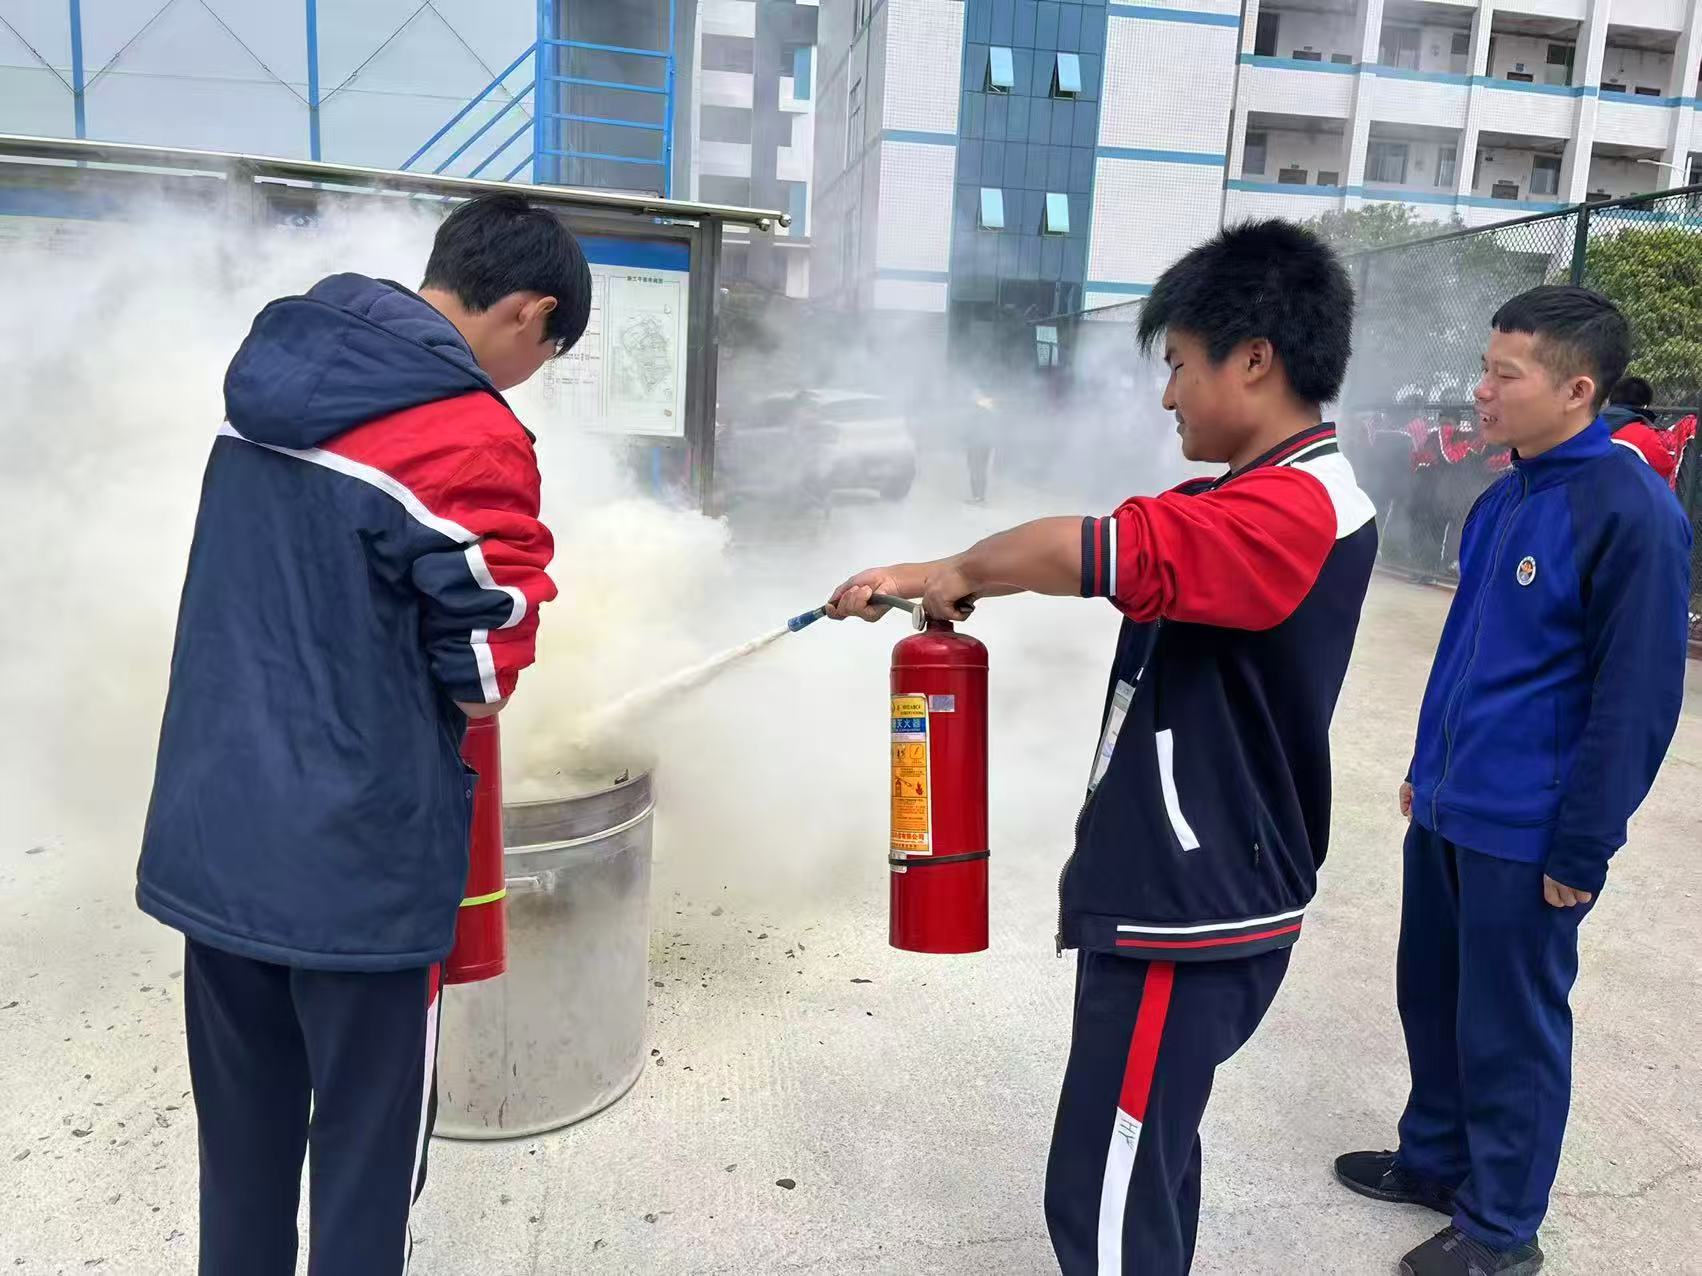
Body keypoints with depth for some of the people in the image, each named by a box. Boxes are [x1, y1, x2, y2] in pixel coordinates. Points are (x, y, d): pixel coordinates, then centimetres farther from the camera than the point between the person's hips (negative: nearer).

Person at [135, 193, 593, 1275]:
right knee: (368, 1153, 12)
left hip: (209, 834, 8)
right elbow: (488, 671, -14)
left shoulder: (275, 378, 7)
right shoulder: (470, 440, -18)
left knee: (241, 1142, 23)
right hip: (355, 859, -7)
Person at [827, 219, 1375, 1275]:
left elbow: (1085, 550, -36)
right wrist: (937, 580, 0)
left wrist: (957, 572, -16)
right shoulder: (1268, 499, 12)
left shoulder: (1291, 510, -22)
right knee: (1149, 1156, 24)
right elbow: (1127, 557, 12)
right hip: (1188, 897, 10)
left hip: (1192, 915, -10)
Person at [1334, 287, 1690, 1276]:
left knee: (1510, 1030, 8)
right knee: (1432, 998, 19)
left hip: (1526, 833, -7)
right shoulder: (1507, 495, 7)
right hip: (1449, 811, 8)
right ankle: (1436, 1158, 40)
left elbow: (1637, 699, -18)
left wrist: (1583, 851, -15)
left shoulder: (1632, 512, -18)